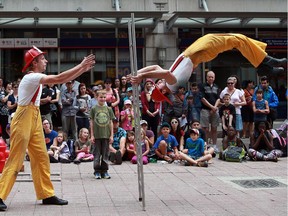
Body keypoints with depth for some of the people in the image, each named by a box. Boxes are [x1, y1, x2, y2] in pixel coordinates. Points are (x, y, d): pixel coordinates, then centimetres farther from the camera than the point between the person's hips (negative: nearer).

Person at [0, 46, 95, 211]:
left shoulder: (37, 78, 13)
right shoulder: (31, 77, -16)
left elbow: (62, 80, 13)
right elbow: (59, 79, -24)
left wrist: (83, 69, 7)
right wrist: (81, 66, -18)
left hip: (35, 120, 9)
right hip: (23, 120, -9)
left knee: (42, 158, 9)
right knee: (15, 160, -8)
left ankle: (47, 194, 15)